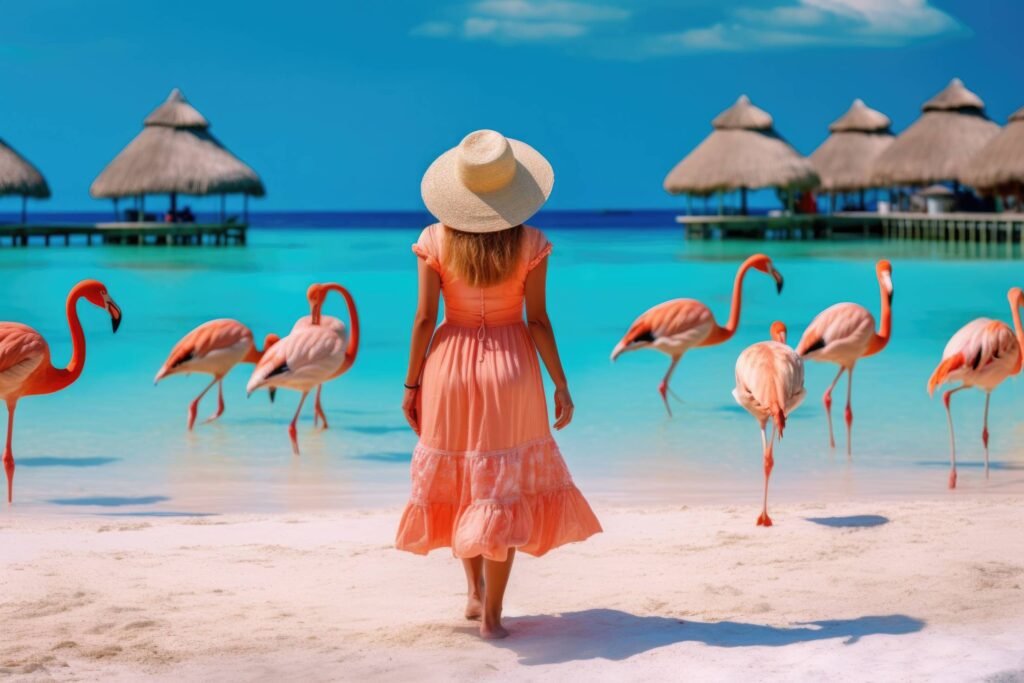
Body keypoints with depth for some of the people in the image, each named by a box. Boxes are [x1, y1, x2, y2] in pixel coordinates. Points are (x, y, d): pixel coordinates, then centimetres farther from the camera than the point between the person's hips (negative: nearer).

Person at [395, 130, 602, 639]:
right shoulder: (530, 243, -9)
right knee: (502, 489, 5)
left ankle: (475, 592, 27)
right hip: (511, 368, -1)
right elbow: (538, 319, -9)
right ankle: (491, 615, 5)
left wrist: (411, 384, 3)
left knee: (458, 478, 20)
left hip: (450, 368, 1)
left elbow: (424, 318, -6)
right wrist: (560, 383, 0)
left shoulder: (436, 241, -7)